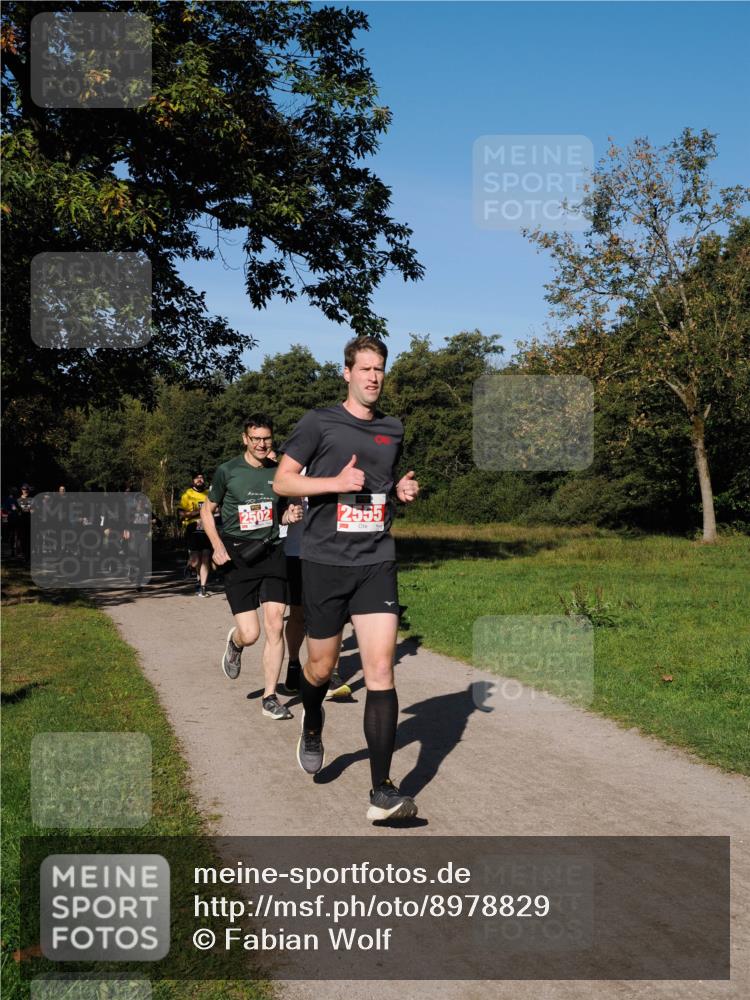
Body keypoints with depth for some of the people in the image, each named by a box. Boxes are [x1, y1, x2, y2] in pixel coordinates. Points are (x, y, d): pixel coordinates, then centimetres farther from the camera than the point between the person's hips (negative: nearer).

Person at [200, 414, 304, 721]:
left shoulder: (278, 473, 7)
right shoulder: (228, 471, -2)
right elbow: (207, 510, 7)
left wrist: (290, 516, -3)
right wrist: (218, 546, -6)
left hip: (271, 551, 3)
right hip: (237, 556, -3)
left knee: (275, 626, -5)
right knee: (250, 634, -7)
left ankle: (270, 697, 7)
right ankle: (234, 642, 32)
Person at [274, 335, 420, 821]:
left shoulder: (393, 429, 12)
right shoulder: (320, 422, -1)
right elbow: (283, 481, -2)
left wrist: (404, 488, 5)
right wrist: (335, 482, -17)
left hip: (376, 563, 2)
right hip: (325, 562, -2)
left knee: (381, 672, -9)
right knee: (322, 667, 10)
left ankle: (382, 793, -7)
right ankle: (313, 726, 47)